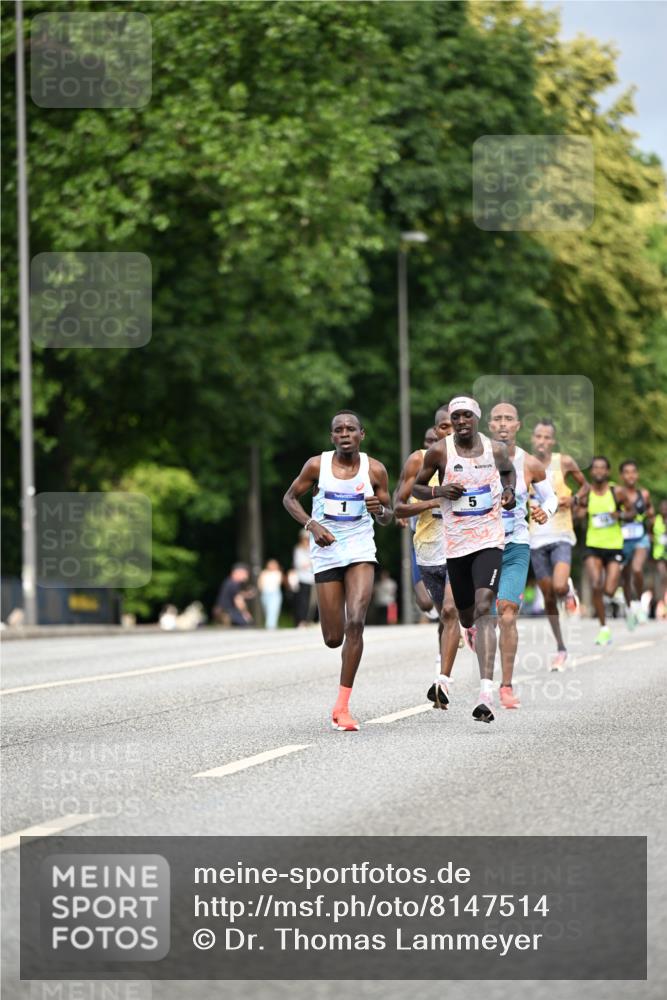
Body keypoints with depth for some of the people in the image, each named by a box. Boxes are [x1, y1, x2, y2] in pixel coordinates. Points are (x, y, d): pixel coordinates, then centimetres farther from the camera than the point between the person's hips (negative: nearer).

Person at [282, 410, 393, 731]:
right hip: (326, 551, 0)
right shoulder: (317, 465, -4)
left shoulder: (374, 469, -2)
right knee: (333, 638, -1)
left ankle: (342, 707, -13)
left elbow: (387, 518, 8)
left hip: (361, 550, 0)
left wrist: (380, 510, -16)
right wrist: (311, 524, -9)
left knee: (355, 623, -19)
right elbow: (290, 498, 8)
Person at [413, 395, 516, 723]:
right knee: (466, 616, 13)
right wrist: (438, 490, -12)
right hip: (455, 545, 2)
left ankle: (486, 693, -31)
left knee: (483, 609, -20)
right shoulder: (439, 451, -2)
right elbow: (416, 487, 9)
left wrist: (509, 491, 5)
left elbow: (509, 471, 25)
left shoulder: (496, 449, 2)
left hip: (489, 540, -2)